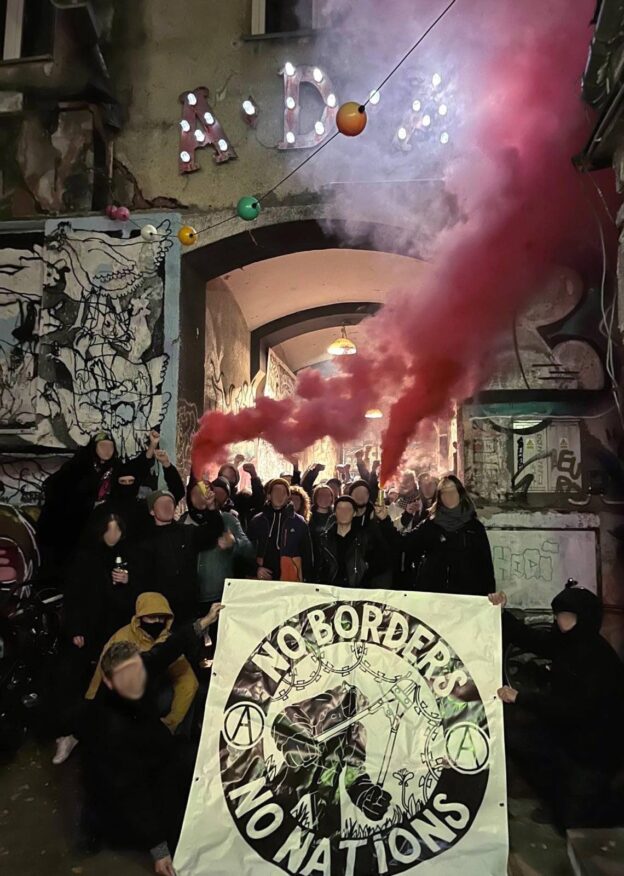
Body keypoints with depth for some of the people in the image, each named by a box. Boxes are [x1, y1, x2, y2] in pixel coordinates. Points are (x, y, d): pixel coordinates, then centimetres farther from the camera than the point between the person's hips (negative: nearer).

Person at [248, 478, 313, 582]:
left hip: (290, 579, -1)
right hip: (262, 579, 1)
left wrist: (306, 580, 0)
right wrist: (256, 568, -4)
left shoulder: (299, 523, 5)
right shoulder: (257, 521, 8)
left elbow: (307, 555, 6)